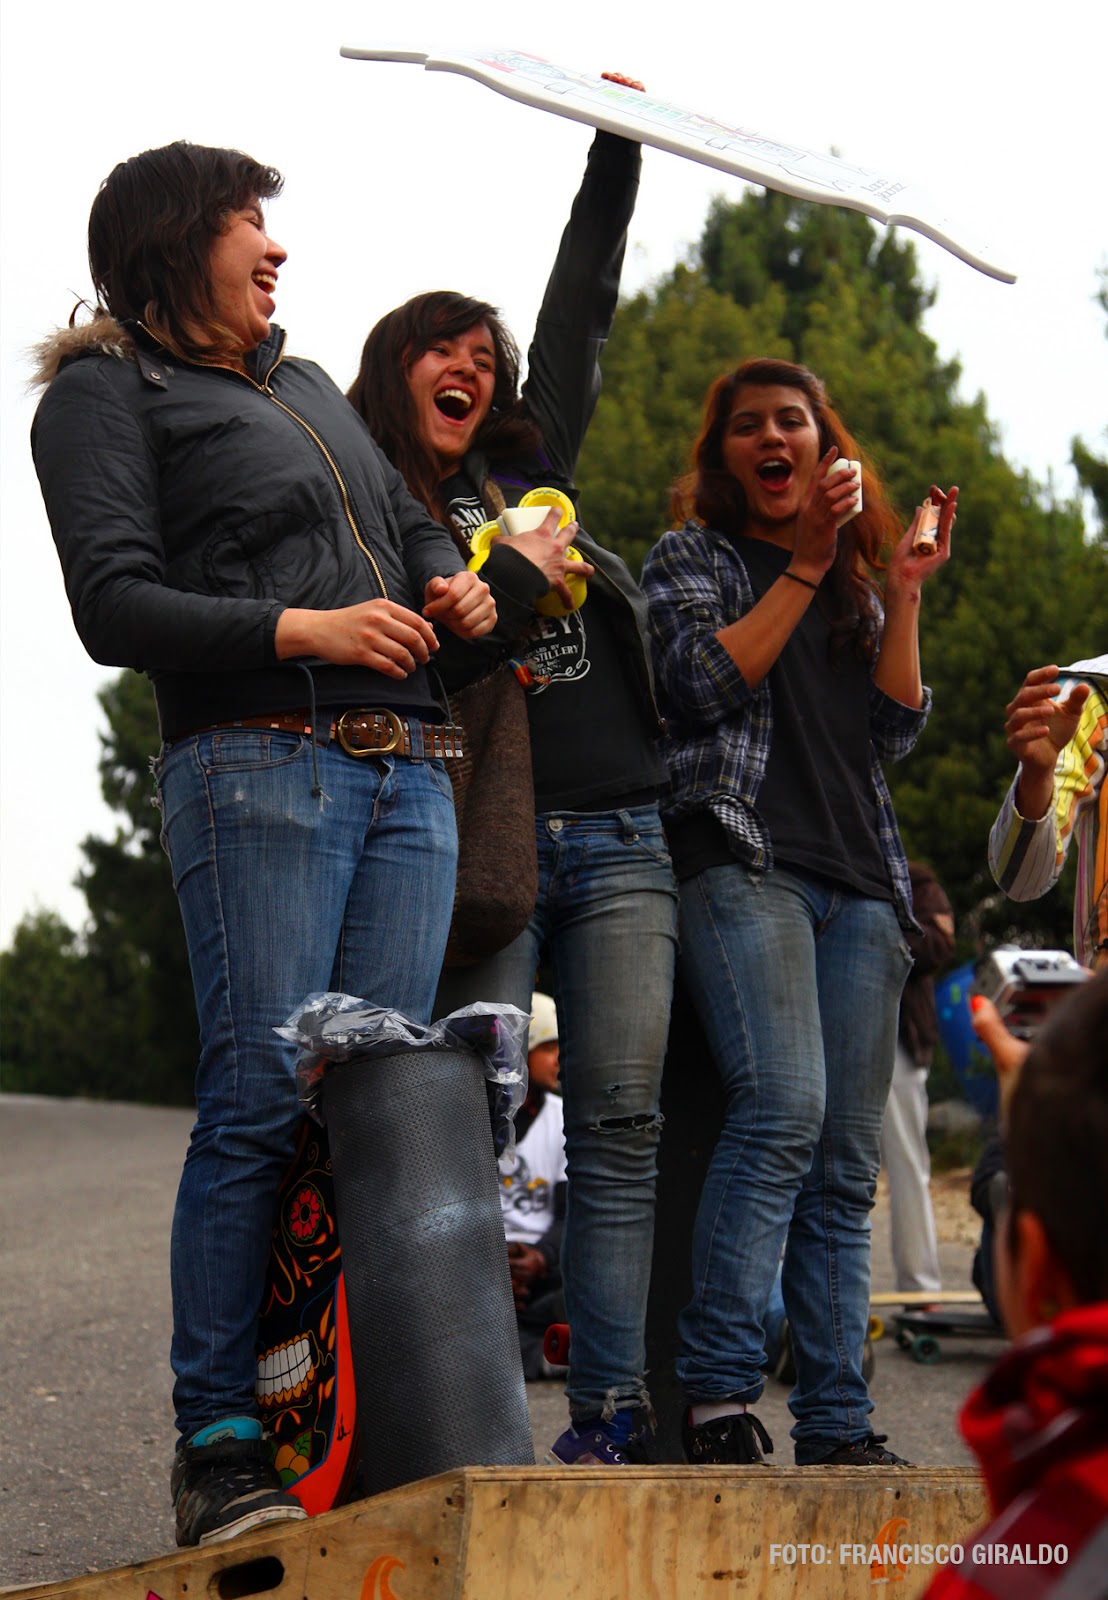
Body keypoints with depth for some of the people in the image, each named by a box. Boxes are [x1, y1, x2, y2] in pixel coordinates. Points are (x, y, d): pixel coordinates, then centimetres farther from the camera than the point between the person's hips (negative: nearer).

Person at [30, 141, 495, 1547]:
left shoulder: (306, 387, 27)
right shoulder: (106, 392, 4)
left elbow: (414, 525, 35)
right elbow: (115, 608, -7)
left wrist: (453, 587, 12)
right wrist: (303, 631, -15)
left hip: (407, 771, 7)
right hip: (256, 764, -7)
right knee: (264, 1100, -13)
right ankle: (218, 1444, -8)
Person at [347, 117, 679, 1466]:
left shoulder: (527, 464, 22)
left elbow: (581, 312, 29)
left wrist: (616, 151, 29)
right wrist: (517, 577, -4)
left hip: (620, 835, 5)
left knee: (619, 1119, -3)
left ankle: (610, 1411, -4)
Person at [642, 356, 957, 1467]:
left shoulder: (853, 591, 26)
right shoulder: (689, 559, 14)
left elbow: (892, 731, 13)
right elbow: (706, 681, -5)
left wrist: (903, 592, 7)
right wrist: (805, 565, -4)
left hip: (859, 880, 5)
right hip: (743, 860, -5)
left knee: (848, 1159, -1)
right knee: (784, 1106, -25)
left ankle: (836, 1426, -1)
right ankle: (716, 1395, -23)